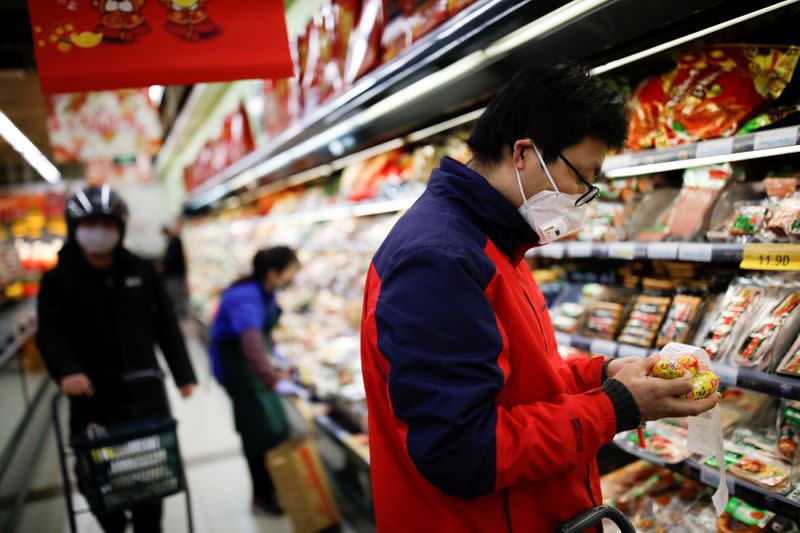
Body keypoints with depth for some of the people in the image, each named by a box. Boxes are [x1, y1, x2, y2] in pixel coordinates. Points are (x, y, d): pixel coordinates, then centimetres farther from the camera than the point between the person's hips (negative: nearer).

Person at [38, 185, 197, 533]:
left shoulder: (142, 272, 5)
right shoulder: (58, 280, -1)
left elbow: (165, 325, 9)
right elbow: (50, 334, -10)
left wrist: (183, 373, 5)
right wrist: (66, 371, -30)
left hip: (145, 391, 2)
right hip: (92, 395, -2)